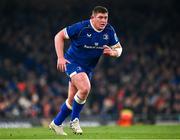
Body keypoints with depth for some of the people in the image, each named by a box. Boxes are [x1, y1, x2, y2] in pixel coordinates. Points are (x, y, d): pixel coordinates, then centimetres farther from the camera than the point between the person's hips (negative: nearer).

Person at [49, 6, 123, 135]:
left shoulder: (109, 31, -8)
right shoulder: (81, 27, -21)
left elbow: (119, 48, 4)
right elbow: (59, 36, -11)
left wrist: (112, 52, -21)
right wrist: (60, 57, -18)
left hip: (88, 67, 6)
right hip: (73, 62, -6)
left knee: (72, 99, 10)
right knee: (85, 88, -28)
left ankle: (56, 123, 30)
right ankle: (74, 120, -9)